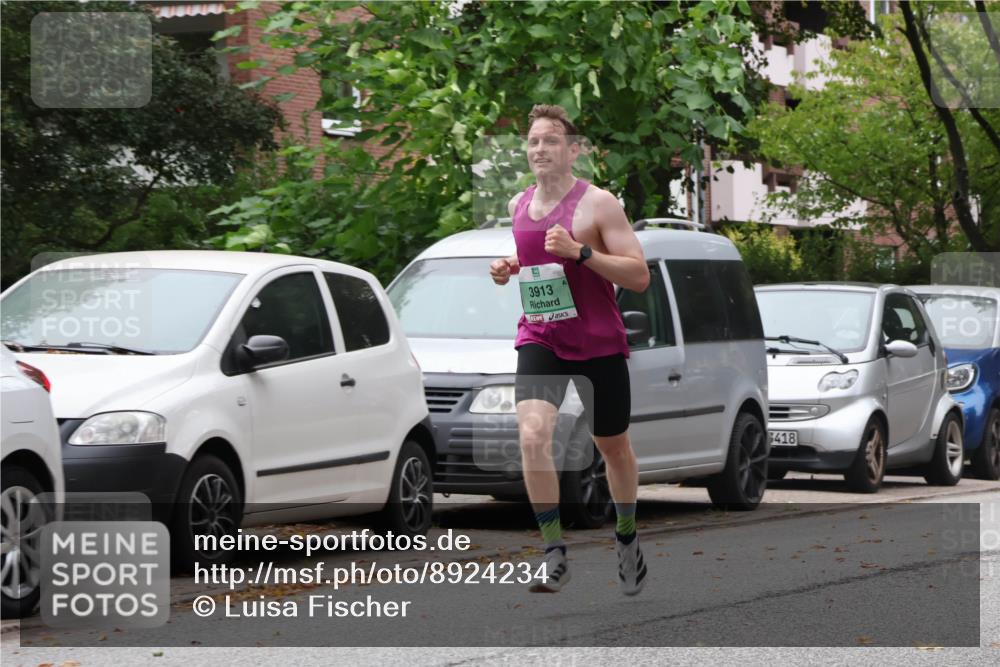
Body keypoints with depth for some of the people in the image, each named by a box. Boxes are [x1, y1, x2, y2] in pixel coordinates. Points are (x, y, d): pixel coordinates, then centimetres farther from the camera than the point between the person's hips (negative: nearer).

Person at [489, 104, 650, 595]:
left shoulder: (598, 204, -11)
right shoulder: (518, 206, 7)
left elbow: (639, 277, -15)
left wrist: (579, 252, -26)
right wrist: (509, 268, 4)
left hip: (599, 343, -3)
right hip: (539, 339, 3)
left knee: (613, 447, 14)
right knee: (532, 435, -21)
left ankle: (627, 537, 40)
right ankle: (555, 556, -16)